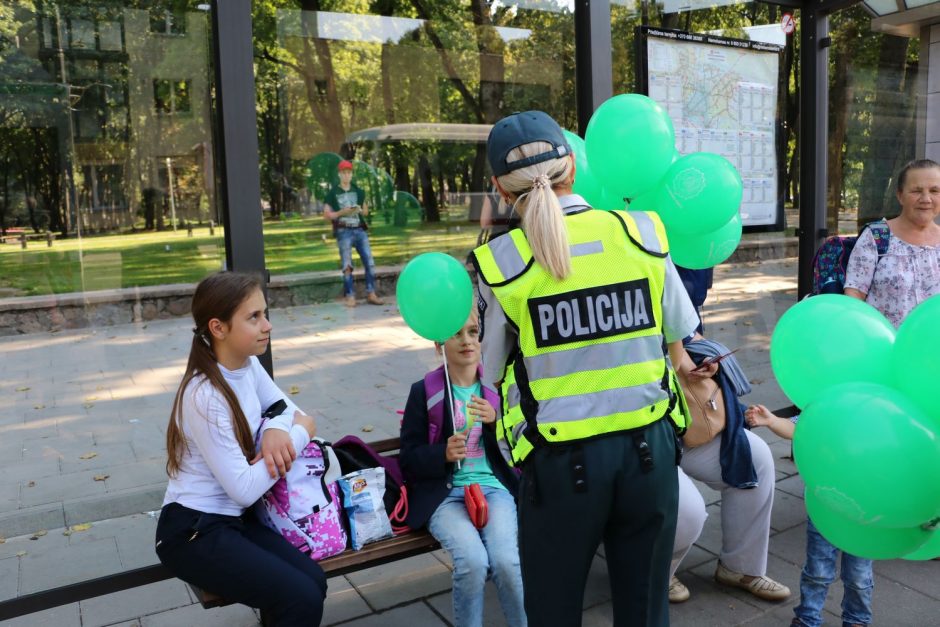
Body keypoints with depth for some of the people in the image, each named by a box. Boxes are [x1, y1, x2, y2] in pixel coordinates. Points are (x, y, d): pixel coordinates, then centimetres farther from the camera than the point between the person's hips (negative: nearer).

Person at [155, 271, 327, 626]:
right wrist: (300, 434, -14)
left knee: (313, 580, -13)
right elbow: (244, 489, -23)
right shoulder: (205, 396, -24)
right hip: (192, 532, -7)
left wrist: (276, 431, -13)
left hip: (233, 518, 7)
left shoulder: (248, 365, -1)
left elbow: (286, 409, 10)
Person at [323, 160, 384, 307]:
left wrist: (360, 210, -3)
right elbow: (327, 215, 1)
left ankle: (371, 294, 2)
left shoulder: (358, 191, 14)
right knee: (347, 265, -5)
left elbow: (366, 212, 20)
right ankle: (349, 296, -1)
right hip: (344, 232, -3)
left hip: (360, 230, 3)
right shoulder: (333, 193, 4)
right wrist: (341, 212, -14)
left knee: (370, 262, -3)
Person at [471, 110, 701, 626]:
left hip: (560, 460, -2)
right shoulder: (643, 232, -3)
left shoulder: (500, 260, -10)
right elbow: (675, 341, 5)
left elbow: (492, 371, -1)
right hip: (648, 446, 3)